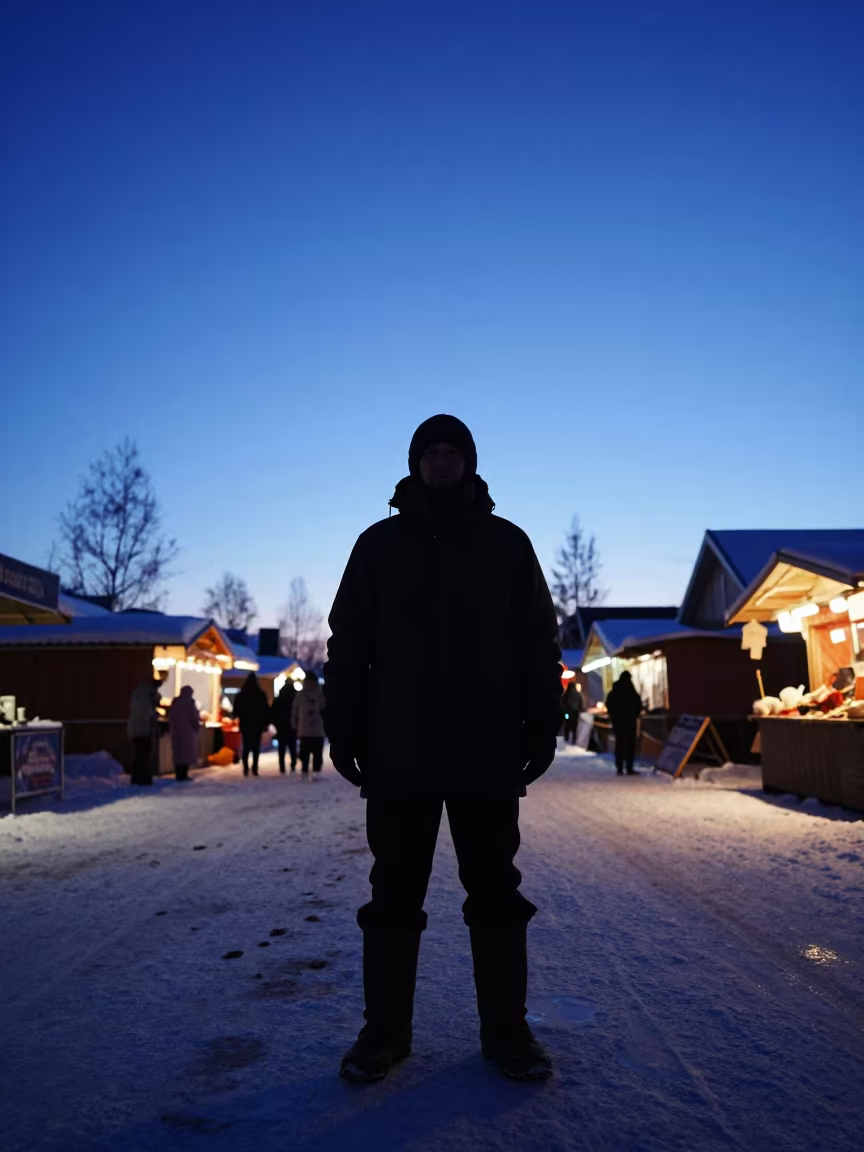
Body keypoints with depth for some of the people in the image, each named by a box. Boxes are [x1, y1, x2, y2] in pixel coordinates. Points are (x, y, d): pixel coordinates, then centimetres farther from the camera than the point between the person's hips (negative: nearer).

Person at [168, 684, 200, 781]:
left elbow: (170, 717, 11)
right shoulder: (189, 702, -10)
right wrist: (197, 726, 4)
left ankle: (178, 774, 9)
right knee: (187, 752, -1)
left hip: (176, 731, 6)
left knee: (178, 752, 11)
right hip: (188, 731, -6)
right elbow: (194, 716, -12)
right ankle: (184, 774, -6)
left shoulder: (175, 702, 7)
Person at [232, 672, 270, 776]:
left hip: (245, 726, 1)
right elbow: (266, 711, -5)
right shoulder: (261, 694, -5)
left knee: (246, 747, 8)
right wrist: (266, 723, 4)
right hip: (257, 725, -1)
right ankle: (254, 769, -4)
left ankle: (246, 768, -3)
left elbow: (236, 712, 7)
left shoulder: (240, 695, 1)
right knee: (256, 747, 4)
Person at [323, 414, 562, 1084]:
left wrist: (542, 726, 0)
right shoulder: (380, 544, 7)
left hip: (488, 756, 0)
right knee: (394, 895, 9)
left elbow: (538, 644, 6)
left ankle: (506, 1031, 24)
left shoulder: (507, 543, 7)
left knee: (496, 893, 10)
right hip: (398, 757, 0)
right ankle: (384, 1032, 23)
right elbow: (348, 646, 6)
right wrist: (344, 730, 0)